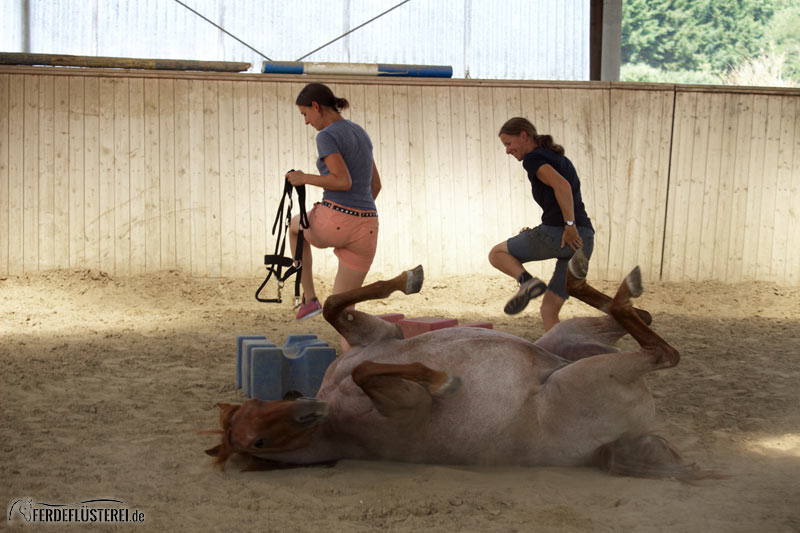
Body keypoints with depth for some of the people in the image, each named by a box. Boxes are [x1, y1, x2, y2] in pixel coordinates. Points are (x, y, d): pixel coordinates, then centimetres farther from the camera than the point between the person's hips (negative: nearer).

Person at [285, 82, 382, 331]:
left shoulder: (326, 136, -8)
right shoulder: (360, 134, 18)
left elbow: (343, 182, -18)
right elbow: (375, 184, 23)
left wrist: (304, 178, -3)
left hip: (332, 222, -6)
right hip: (365, 229, 6)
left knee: (296, 226, 34)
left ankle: (309, 298, 29)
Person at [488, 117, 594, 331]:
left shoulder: (533, 159, -3)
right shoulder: (559, 160, 26)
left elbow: (562, 185, -21)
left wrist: (569, 225, -16)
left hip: (557, 233, -8)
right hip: (584, 242, 8)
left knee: (497, 254, 18)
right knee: (548, 312, 13)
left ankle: (527, 282, -10)